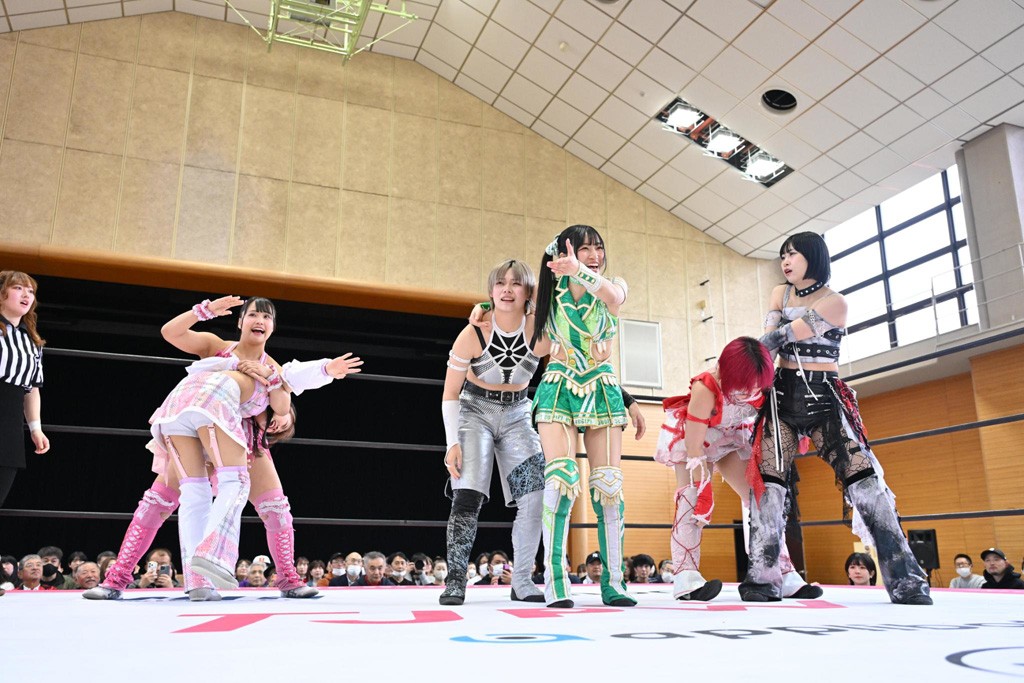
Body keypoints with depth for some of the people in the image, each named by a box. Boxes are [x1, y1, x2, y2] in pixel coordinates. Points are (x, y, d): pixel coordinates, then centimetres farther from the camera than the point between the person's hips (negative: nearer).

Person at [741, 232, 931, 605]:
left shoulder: (835, 303, -1)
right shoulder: (780, 294, 14)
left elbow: (780, 336, -11)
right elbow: (769, 343, -1)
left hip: (825, 397, -3)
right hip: (783, 395, 3)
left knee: (863, 479, -13)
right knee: (768, 480, -11)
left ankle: (905, 578, -10)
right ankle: (761, 578, -13)